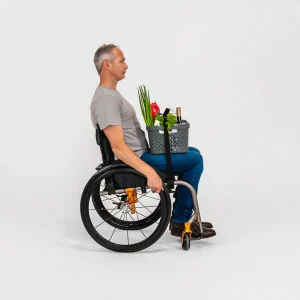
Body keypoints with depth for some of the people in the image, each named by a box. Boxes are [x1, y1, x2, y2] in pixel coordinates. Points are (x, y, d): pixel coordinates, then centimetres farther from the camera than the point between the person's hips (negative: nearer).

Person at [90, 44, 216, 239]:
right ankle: (180, 222, -2)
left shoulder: (111, 93, 13)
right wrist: (150, 172, -34)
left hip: (141, 152, 11)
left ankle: (182, 216, 14)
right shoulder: (106, 99, -22)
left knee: (193, 154, 15)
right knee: (194, 160, -11)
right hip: (136, 160, -11)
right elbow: (119, 147, -29)